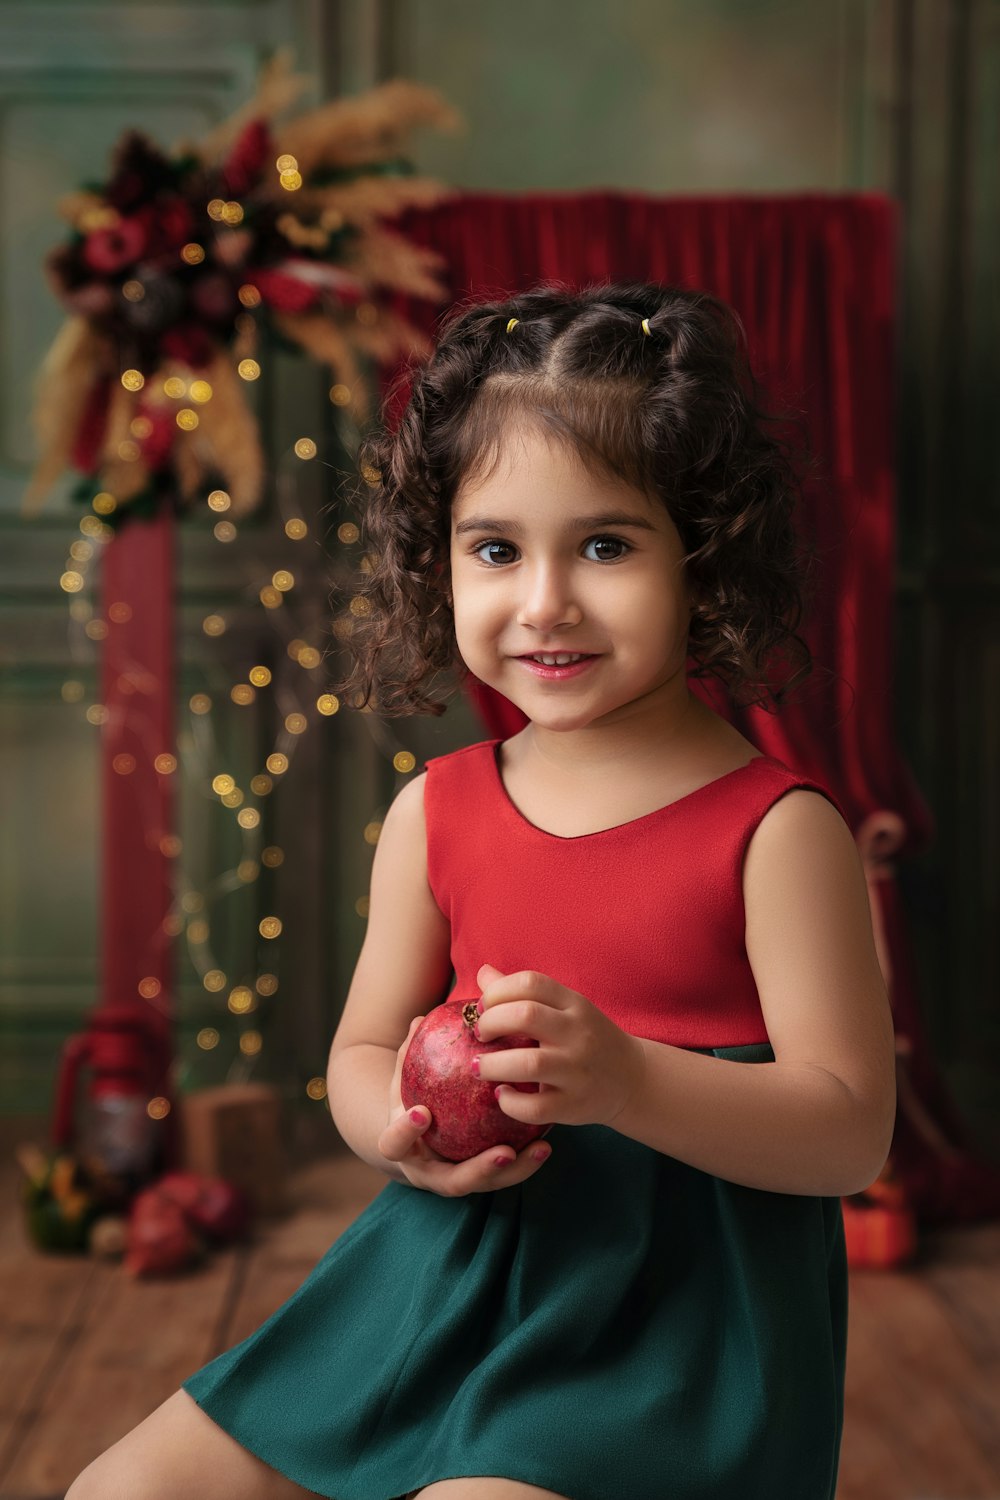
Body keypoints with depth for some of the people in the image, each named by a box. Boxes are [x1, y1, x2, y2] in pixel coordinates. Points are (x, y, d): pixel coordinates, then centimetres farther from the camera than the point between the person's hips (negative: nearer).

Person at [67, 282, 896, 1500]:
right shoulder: (436, 813, 4)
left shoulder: (773, 828, -10)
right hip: (446, 1279, 5)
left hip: (669, 1305, -5)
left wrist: (625, 1079, -28)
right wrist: (398, 1123, -12)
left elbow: (850, 1133, -12)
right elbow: (364, 1049, 13)